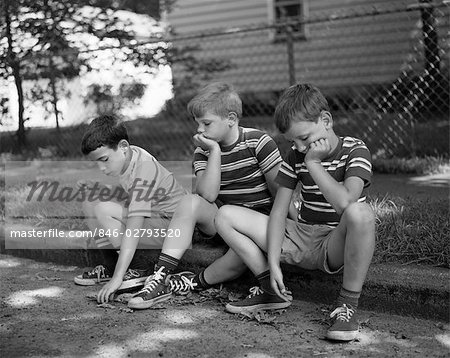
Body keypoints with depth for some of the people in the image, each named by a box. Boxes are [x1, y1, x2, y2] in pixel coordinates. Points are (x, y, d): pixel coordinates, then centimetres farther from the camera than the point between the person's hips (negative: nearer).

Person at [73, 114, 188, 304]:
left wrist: (117, 278, -38)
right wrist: (95, 188, -4)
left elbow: (133, 230, -35)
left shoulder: (143, 172, -29)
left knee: (104, 211, -25)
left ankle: (139, 270, -11)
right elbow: (129, 195, 14)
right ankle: (110, 265, 9)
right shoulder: (126, 155, -3)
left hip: (172, 225, -9)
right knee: (91, 202, 4)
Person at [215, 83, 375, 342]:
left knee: (360, 212, -41)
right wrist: (273, 264, -12)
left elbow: (345, 202, -29)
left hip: (338, 244, -5)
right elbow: (278, 212, -1)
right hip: (301, 239, 5)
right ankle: (272, 289, -2)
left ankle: (348, 305, -27)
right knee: (225, 215, -3)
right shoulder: (295, 157, 5)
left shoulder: (355, 151, -10)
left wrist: (314, 163, -20)